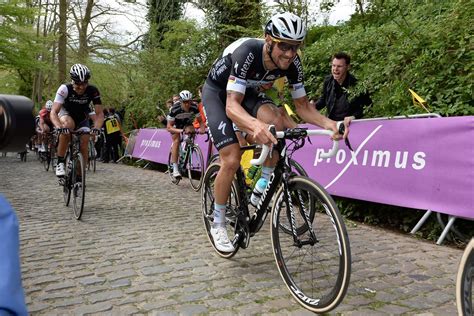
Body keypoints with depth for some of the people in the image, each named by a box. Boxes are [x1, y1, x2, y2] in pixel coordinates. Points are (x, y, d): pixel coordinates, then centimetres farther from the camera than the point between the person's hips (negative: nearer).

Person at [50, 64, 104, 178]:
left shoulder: (93, 91, -26)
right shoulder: (65, 89, -31)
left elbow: (99, 114, -26)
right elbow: (54, 112, -35)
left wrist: (97, 128, -46)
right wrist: (59, 127, -54)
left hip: (82, 118, 2)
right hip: (66, 113, -2)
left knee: (84, 146, -9)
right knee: (68, 124, -37)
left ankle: (79, 177, 8)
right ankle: (60, 163, -27)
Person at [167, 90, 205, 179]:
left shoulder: (194, 107, -31)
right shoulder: (174, 109, -37)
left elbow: (200, 120, -22)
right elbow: (169, 127, -35)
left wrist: (202, 128, -45)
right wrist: (181, 130, -52)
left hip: (187, 122, 3)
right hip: (175, 124, -3)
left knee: (191, 131, -25)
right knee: (176, 141, -20)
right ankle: (175, 169, -18)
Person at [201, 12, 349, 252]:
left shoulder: (292, 63, -20)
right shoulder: (247, 52, -36)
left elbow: (302, 105, -14)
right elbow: (231, 105, -43)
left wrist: (328, 123, -34)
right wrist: (255, 125, -64)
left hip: (247, 92, 5)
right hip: (217, 93, -4)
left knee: (276, 122, -28)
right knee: (232, 160, -18)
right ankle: (218, 225, 4)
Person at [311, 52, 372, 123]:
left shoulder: (355, 84, -16)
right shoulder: (328, 80, 1)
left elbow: (367, 105, -6)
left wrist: (354, 116, -18)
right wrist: (314, 105, 0)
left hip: (349, 123, -2)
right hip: (330, 122, 3)